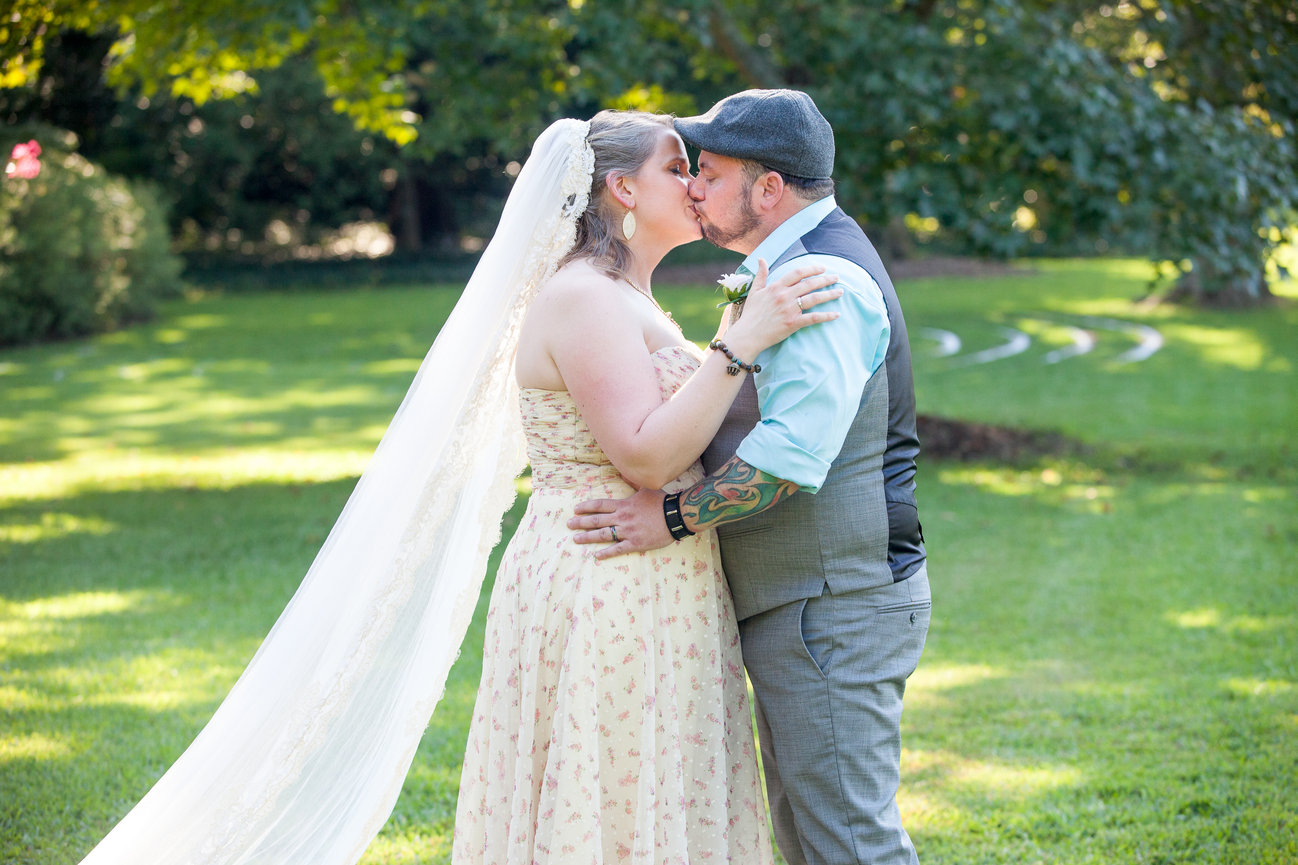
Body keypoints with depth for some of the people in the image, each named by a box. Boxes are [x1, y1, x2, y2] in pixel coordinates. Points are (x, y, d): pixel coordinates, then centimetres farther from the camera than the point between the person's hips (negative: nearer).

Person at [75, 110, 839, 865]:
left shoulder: (626, 300, 17)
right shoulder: (581, 297, -14)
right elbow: (646, 458, -22)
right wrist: (744, 345, -24)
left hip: (650, 605, 10)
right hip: (604, 605, -10)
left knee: (659, 803, 12)